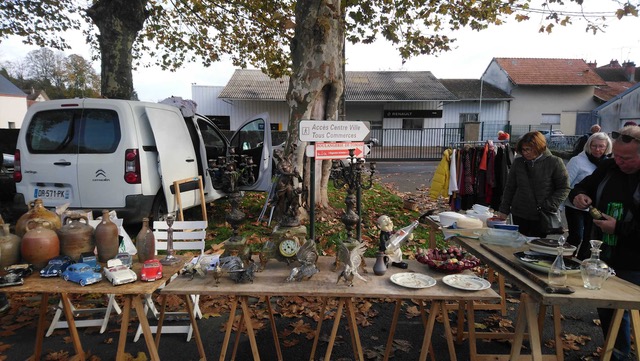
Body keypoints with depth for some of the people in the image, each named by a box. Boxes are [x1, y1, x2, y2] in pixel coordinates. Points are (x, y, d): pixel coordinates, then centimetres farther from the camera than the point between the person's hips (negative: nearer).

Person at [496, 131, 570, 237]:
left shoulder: (554, 163, -5)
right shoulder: (518, 162, 6)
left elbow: (564, 188, -2)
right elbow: (510, 188, 11)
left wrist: (550, 206, -14)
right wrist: (504, 210, 6)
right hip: (519, 216, 3)